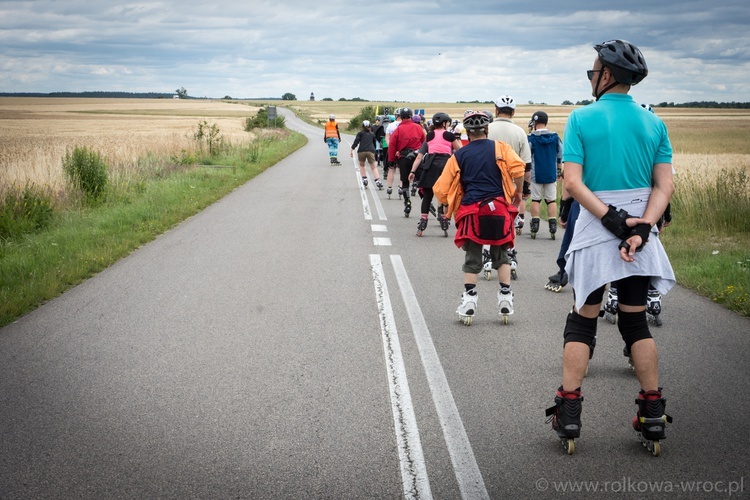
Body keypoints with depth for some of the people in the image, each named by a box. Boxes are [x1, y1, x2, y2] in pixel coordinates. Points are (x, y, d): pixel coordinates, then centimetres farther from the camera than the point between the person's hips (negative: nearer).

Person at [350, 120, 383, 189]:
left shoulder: (360, 133, 14)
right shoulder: (372, 134, 23)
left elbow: (356, 141, 1)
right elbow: (375, 143, 28)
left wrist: (352, 150, -2)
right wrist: (374, 150, 43)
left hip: (361, 151, -1)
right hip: (371, 151, 1)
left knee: (361, 165, 20)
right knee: (373, 167, 2)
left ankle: (364, 179, 7)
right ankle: (377, 181, -14)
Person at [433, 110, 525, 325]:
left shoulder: (459, 156, 10)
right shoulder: (499, 148, 7)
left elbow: (441, 189, 8)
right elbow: (518, 169, -11)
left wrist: (452, 206, 25)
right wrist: (518, 193, 4)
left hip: (470, 212, 0)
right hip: (498, 208, 0)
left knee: (472, 259, 9)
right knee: (501, 255, 15)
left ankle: (469, 299, 1)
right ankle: (505, 297, 9)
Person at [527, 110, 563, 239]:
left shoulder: (531, 137, -9)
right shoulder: (555, 137, 1)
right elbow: (560, 155, 9)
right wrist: (558, 170, 20)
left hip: (536, 174, -2)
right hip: (551, 174, 2)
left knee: (535, 199, 6)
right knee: (552, 200, 7)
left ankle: (535, 226, 4)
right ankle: (553, 226, 1)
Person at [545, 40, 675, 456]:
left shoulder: (583, 118, -6)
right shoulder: (654, 124, 3)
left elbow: (573, 182, -15)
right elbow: (665, 185, -5)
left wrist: (611, 218, -17)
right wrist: (639, 227, -13)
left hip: (595, 233, -3)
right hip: (641, 231, 3)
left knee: (583, 320, 8)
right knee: (636, 320, 13)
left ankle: (568, 414, 8)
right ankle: (653, 416, 14)